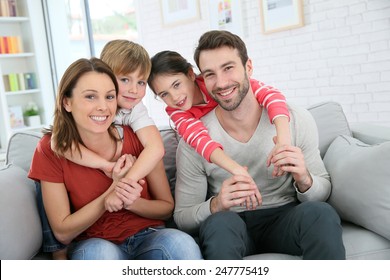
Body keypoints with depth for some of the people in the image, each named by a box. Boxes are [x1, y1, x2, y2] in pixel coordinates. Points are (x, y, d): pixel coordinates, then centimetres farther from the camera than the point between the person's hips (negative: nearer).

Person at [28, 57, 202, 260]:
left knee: (180, 242, -31)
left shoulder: (138, 138, -9)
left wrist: (132, 202, -20)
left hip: (148, 237, 1)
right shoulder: (51, 149, -9)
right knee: (102, 251, -35)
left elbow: (167, 207, 2)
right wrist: (114, 190, -19)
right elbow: (62, 233, -8)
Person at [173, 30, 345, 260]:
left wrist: (304, 180, -25)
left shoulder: (297, 120, -10)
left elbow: (324, 191, -1)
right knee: (219, 222, -35)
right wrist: (215, 205, -29)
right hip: (229, 226, -1)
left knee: (321, 212, -29)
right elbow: (182, 217, -6)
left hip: (285, 217, 2)